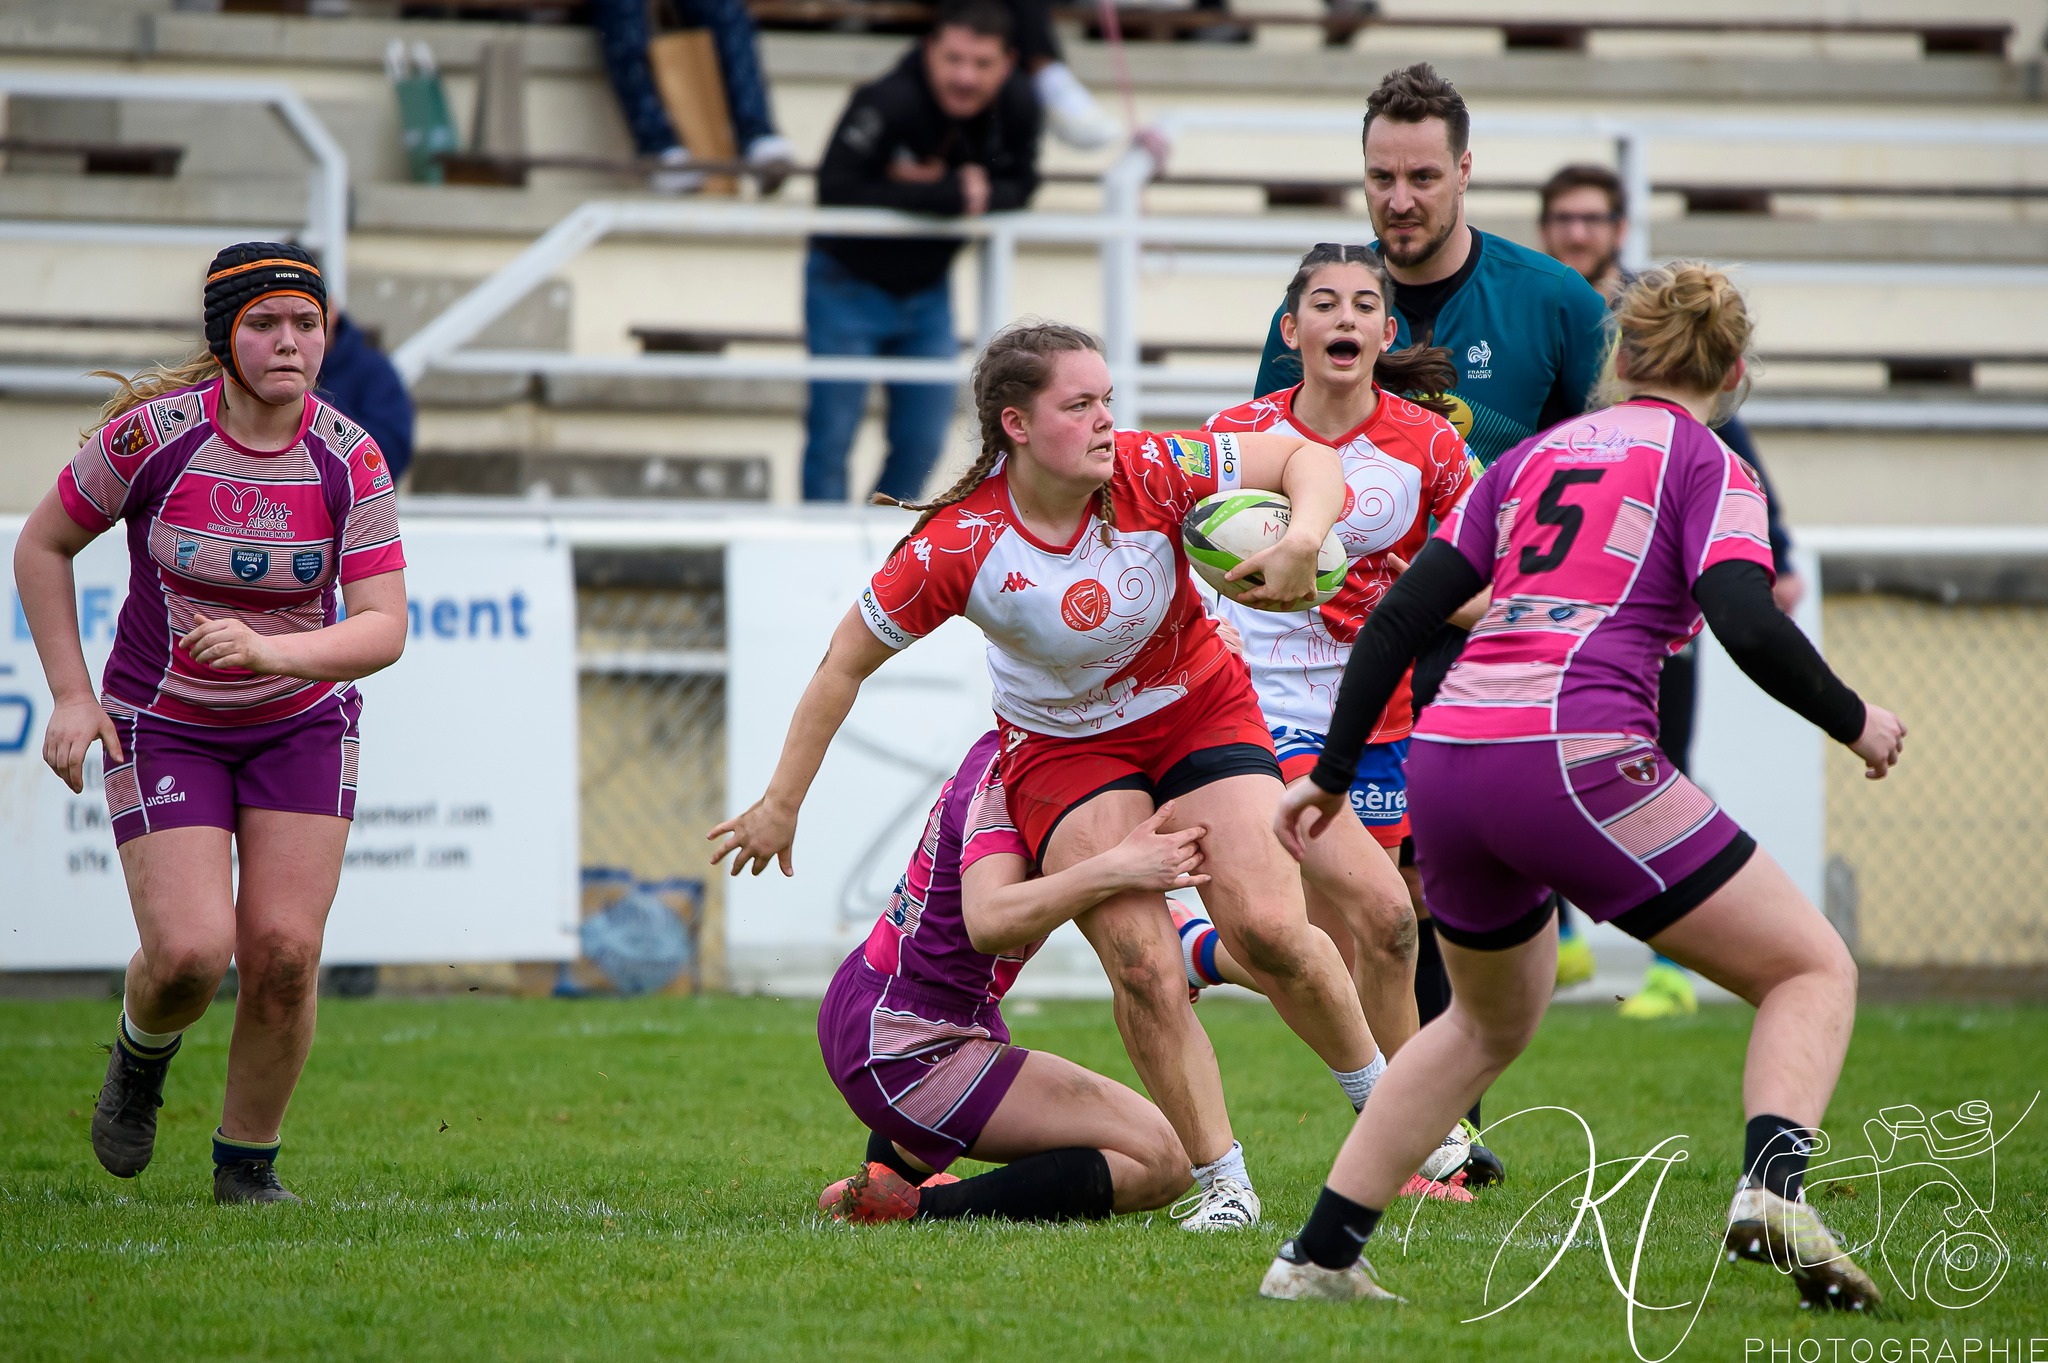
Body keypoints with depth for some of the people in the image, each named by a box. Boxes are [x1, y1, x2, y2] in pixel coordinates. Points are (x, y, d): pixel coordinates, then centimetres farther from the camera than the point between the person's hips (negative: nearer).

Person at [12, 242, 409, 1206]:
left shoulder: (350, 459, -13)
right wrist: (71, 698, -8)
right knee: (191, 955, -17)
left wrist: (268, 652, -34)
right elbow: (42, 547, -2)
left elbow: (383, 630, -17)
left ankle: (246, 1165, 11)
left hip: (303, 722, 2)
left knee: (284, 954, -11)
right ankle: (143, 1051, 20)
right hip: (162, 725, -2)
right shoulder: (151, 433, -17)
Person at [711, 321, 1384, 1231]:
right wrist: (781, 805, -7)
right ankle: (1221, 1181, -6)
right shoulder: (957, 547, -25)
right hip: (1063, 744, -1)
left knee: (1268, 930, -13)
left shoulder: (1151, 474, -22)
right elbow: (846, 663, -13)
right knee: (1142, 964, -18)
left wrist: (1303, 540, -38)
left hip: (1200, 705, 1)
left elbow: (1309, 458, -16)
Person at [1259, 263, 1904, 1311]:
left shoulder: (1534, 456, 22)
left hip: (1446, 758, 6)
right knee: (1813, 970, 4)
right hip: (1574, 756, -6)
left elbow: (1402, 612, 15)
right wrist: (1852, 722, 5)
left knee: (1492, 1021, 30)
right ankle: (1772, 1186, -23)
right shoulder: (1706, 467, 6)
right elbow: (1750, 630, -10)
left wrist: (1332, 772, 20)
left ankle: (1320, 1256, 24)